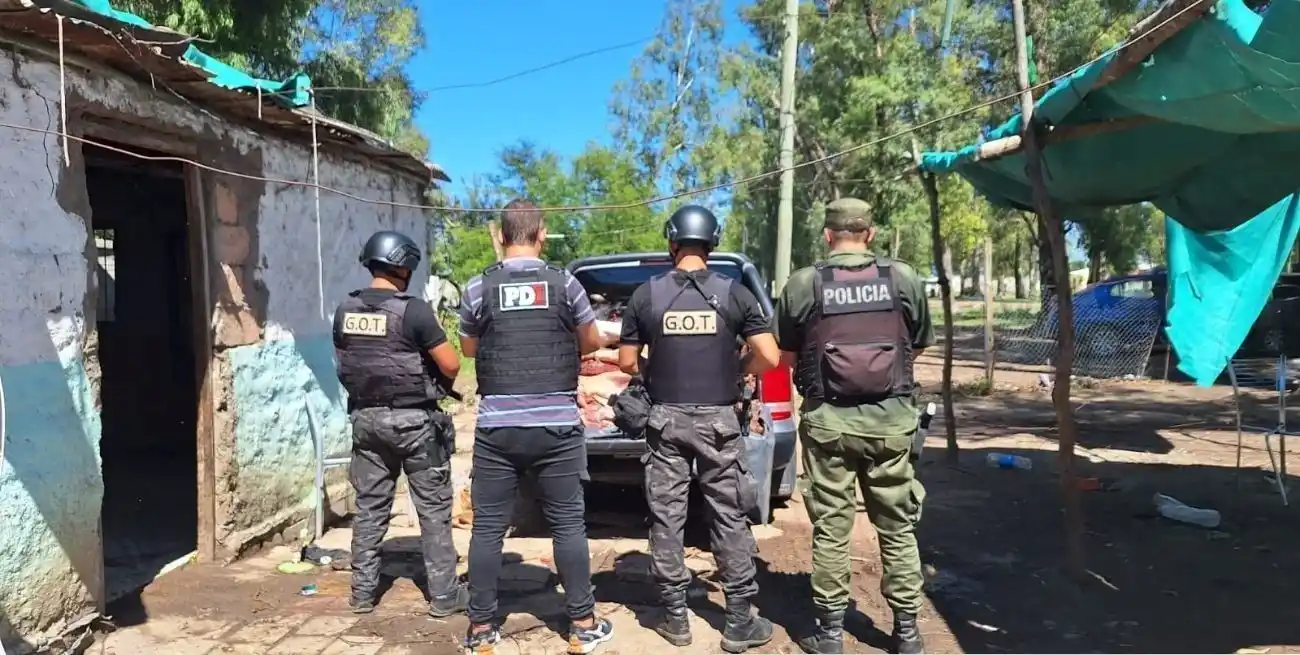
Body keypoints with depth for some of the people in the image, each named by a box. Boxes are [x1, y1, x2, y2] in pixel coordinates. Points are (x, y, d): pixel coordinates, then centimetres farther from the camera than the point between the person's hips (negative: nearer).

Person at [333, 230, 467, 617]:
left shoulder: (345, 311, 3)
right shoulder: (413, 310, -16)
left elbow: (345, 366, 14)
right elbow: (451, 366, -13)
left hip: (366, 418, 6)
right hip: (414, 420, -5)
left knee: (369, 507, 15)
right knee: (434, 509, 4)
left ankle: (363, 592, 23)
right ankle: (444, 595, 10)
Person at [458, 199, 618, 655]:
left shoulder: (478, 288, -1)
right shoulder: (565, 284, -2)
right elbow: (590, 343, 12)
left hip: (496, 427, 1)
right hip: (557, 425, 0)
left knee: (488, 527, 9)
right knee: (568, 524, 9)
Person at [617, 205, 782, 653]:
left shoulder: (646, 295, -1)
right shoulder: (734, 293, -4)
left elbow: (627, 362, 3)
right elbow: (769, 357, -7)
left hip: (666, 420, 1)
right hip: (718, 419, 0)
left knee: (666, 518, 9)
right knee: (730, 519, 7)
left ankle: (675, 618, 17)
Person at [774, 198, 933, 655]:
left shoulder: (802, 284, -4)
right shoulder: (904, 278, 0)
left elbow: (788, 356, 6)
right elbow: (920, 346, 13)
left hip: (827, 421, -1)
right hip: (890, 419, 2)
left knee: (830, 529, 8)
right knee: (898, 527, 13)